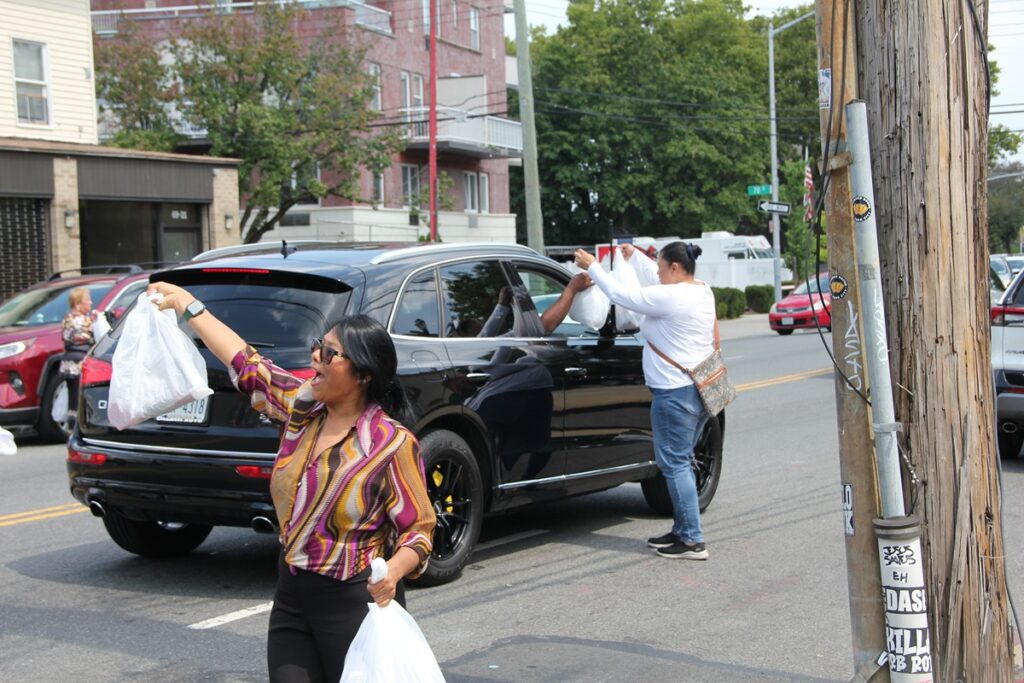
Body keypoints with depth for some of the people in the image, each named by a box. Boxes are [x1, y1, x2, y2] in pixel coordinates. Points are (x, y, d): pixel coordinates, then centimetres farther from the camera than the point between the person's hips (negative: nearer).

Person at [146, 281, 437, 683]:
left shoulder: (392, 443, -13)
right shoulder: (301, 408, 4)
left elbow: (419, 528, -11)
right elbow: (245, 363, 15)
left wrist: (394, 571, -31)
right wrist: (187, 304, 19)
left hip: (354, 604, -6)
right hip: (291, 599, 6)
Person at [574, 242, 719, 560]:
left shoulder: (670, 297, -18)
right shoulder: (703, 292, 10)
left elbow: (622, 295, -11)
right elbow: (654, 279, 25)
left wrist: (593, 267, 1)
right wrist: (635, 256, 37)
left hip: (675, 392, -10)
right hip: (701, 388, 10)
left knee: (675, 463, -5)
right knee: (681, 462, 17)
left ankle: (693, 540, -4)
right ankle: (682, 530, 24)